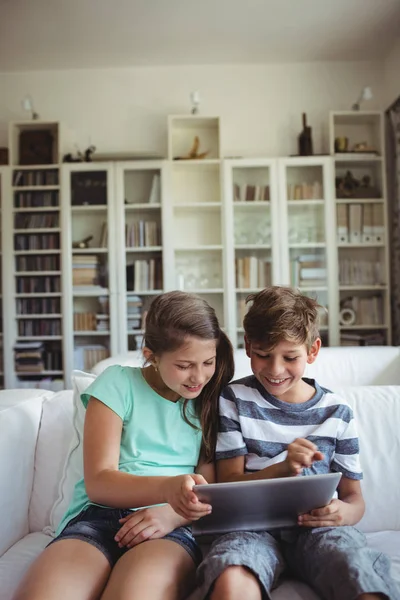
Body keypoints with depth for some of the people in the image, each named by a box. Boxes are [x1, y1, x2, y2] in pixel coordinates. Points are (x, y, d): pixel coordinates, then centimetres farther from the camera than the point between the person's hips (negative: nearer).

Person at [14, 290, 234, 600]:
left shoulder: (213, 398, 11)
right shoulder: (117, 384, 3)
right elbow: (98, 483, -5)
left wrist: (171, 514, -17)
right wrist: (169, 487, -25)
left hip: (174, 525, 0)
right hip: (99, 515, 0)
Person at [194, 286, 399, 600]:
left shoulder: (337, 412, 8)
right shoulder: (235, 400, 4)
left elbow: (354, 497, 13)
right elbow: (228, 485, 0)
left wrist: (343, 513, -13)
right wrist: (284, 468, -19)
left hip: (318, 525, 2)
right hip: (253, 524, -1)